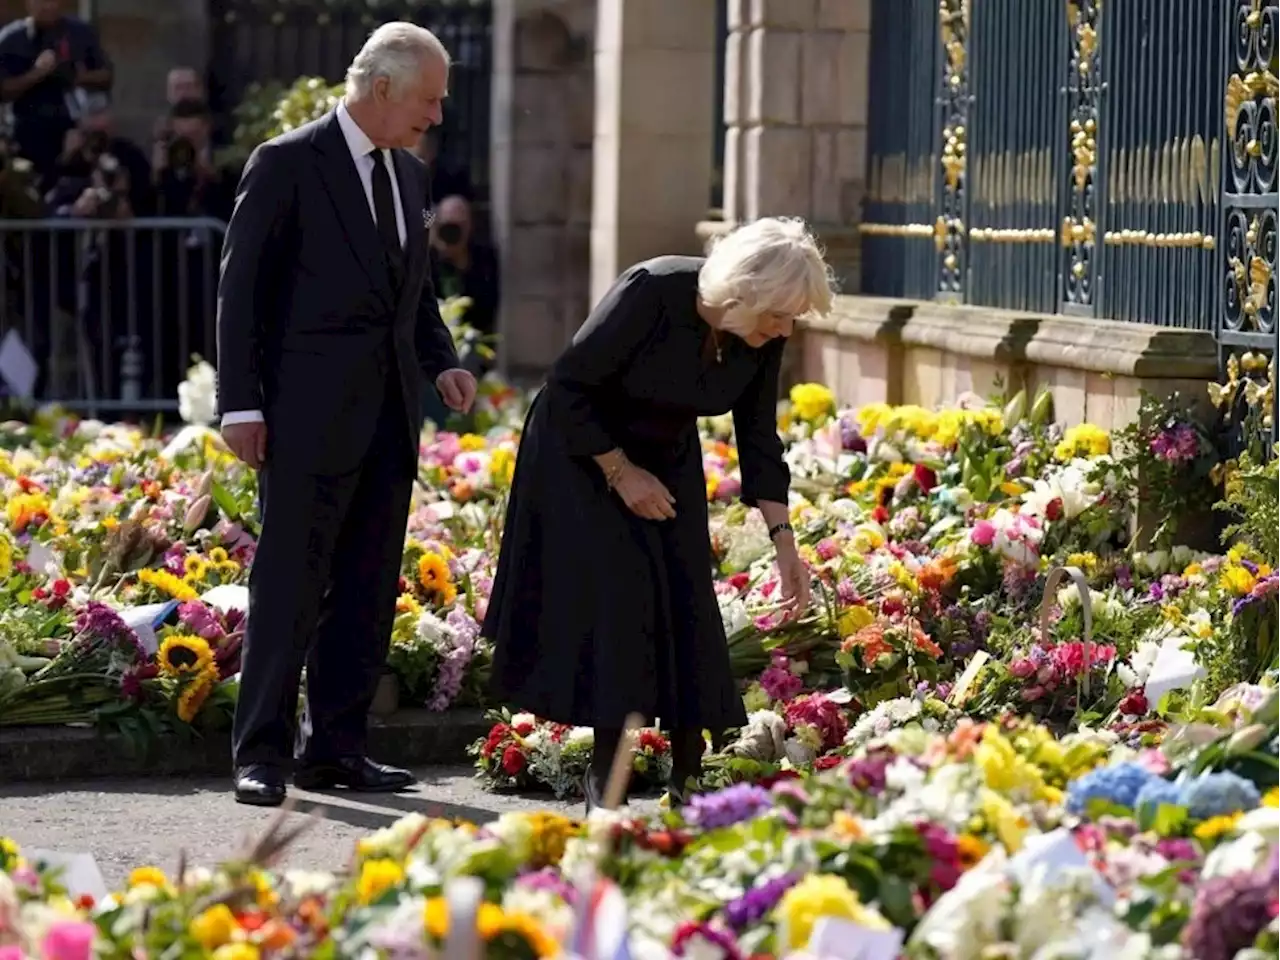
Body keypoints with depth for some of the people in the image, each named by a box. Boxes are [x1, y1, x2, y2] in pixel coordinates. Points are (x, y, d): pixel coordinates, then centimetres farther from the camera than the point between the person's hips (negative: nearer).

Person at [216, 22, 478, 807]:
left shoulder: (409, 175, 15)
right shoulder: (288, 163, -6)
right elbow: (243, 286, -7)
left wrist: (442, 361, 7)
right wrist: (241, 404, -12)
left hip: (389, 415, 7)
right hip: (312, 414, -7)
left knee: (368, 591, 8)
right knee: (290, 584, -6)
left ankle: (335, 749, 15)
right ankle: (262, 752, -2)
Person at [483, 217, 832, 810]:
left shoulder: (763, 340, -15)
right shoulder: (652, 292, -31)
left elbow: (757, 437, -3)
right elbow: (568, 387, -23)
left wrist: (782, 538, -8)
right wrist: (621, 472, -20)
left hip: (667, 459, 5)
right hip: (583, 450, -5)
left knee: (687, 601, -4)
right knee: (619, 595, -14)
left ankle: (688, 777, 2)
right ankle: (605, 779, -8)